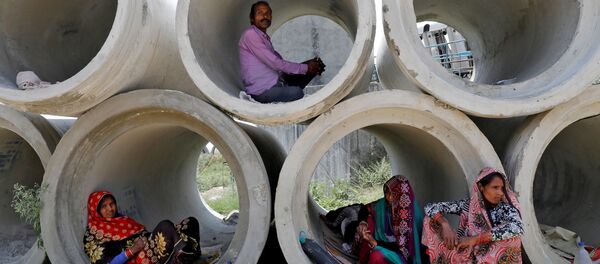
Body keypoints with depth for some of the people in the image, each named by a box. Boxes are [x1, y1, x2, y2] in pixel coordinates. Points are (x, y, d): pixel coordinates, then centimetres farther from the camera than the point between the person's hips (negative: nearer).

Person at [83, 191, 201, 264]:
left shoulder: (124, 219, 26)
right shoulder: (93, 235, 6)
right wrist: (132, 250, -15)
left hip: (149, 251, 8)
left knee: (191, 222, -11)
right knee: (165, 226, -32)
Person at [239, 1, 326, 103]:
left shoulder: (265, 37, 21)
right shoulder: (250, 34, -10)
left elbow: (281, 63, 14)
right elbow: (274, 63, -17)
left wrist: (308, 65, 1)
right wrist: (305, 68, -10)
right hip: (262, 91, -9)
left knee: (311, 69, 5)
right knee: (296, 92, -31)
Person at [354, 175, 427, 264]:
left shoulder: (410, 214, -26)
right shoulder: (385, 203, -9)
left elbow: (402, 246, -26)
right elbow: (365, 209, 5)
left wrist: (375, 242, -31)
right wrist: (362, 223, -14)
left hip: (401, 253, -7)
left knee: (377, 256, -34)